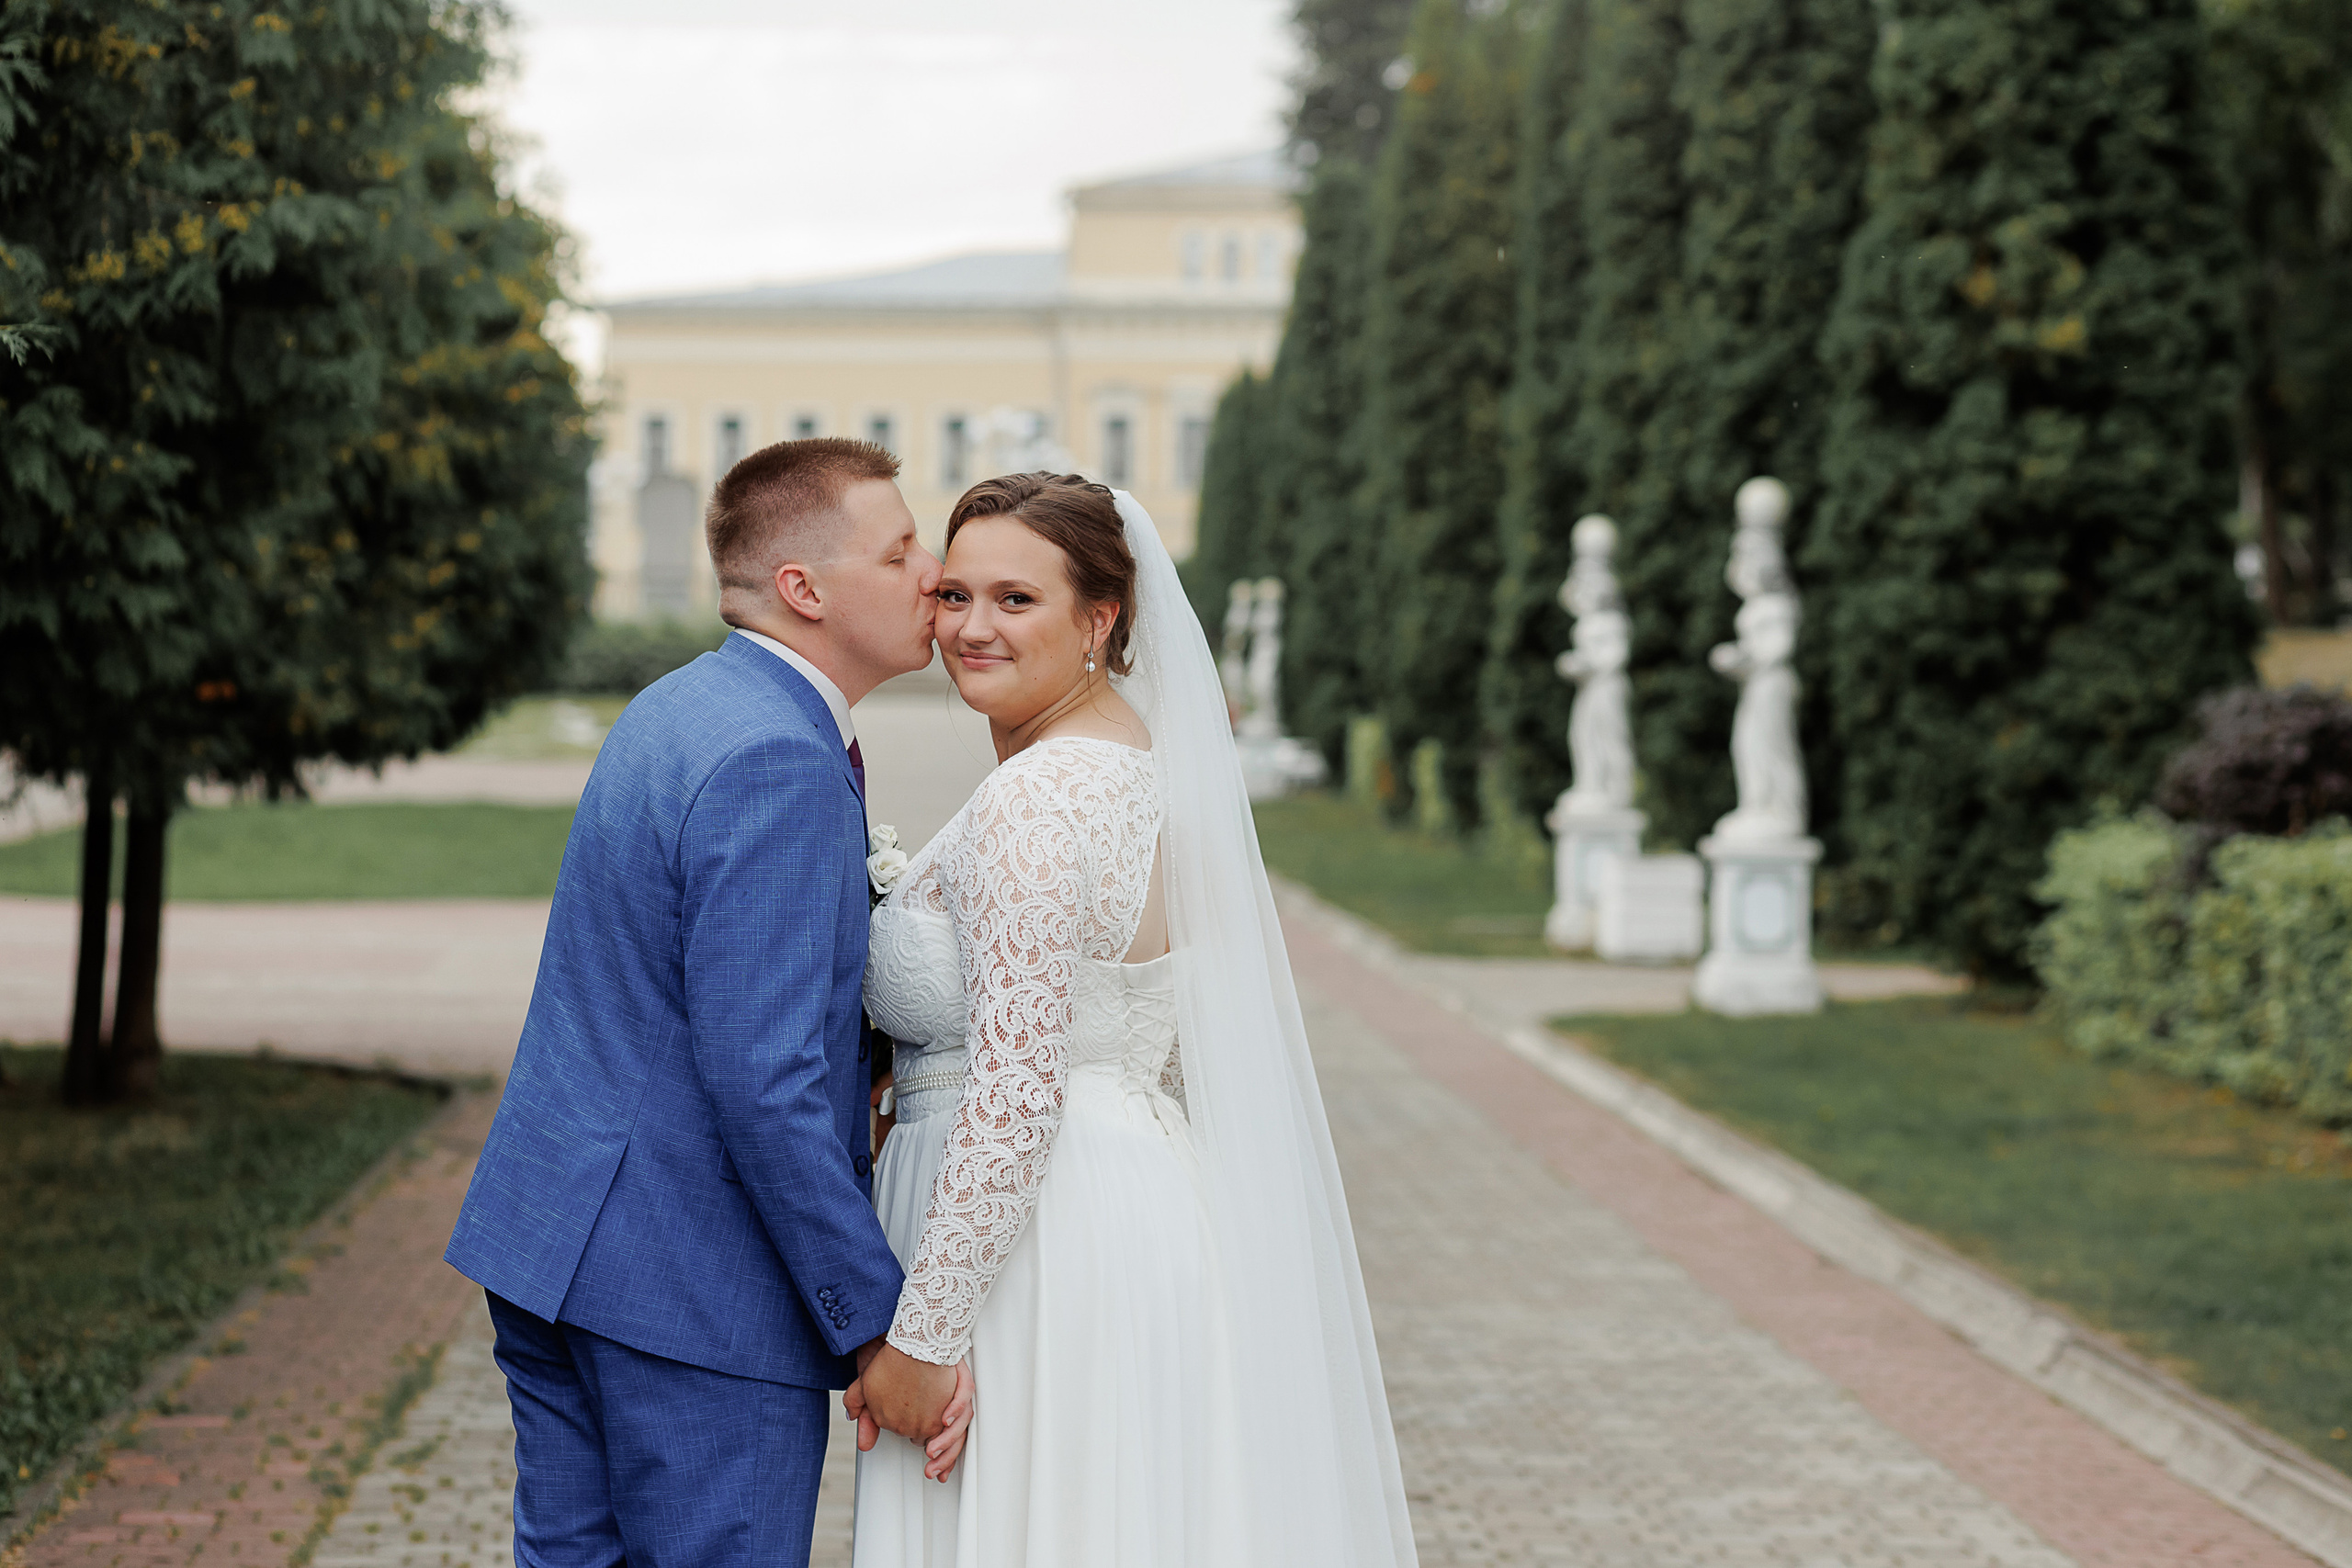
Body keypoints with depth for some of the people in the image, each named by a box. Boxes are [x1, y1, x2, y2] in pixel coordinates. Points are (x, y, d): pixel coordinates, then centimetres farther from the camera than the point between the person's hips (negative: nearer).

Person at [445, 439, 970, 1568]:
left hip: (556, 1239, 10)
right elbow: (763, 1084, -23)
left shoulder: (678, 712, 13)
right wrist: (882, 1325, -19)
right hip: (698, 1298, -10)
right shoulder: (776, 764, -19)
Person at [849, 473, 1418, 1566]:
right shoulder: (1140, 754, 10)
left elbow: (1018, 1087, -23)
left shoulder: (1034, 803, -19)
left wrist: (922, 1336, -20)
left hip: (1039, 1247, -10)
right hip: (1144, 1212, 10)